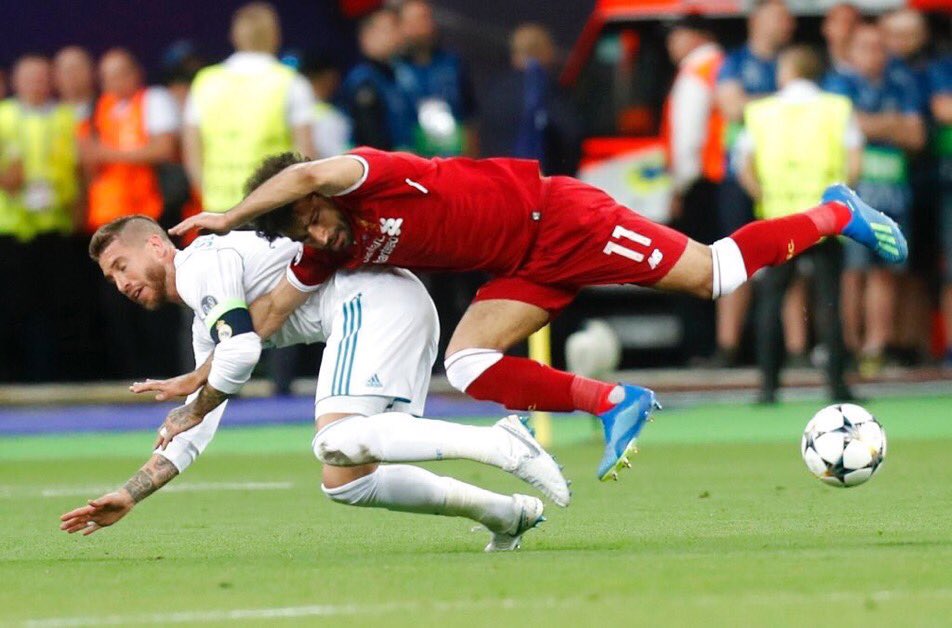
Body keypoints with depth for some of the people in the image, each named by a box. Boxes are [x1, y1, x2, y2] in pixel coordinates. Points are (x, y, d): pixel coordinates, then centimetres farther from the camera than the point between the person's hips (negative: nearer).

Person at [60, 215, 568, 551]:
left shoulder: (199, 264, -1)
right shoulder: (207, 323, 29)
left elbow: (241, 351, -14)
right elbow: (196, 434, 31)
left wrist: (188, 412, 3)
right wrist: (129, 496, 28)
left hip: (371, 297, -10)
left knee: (336, 445, -26)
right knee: (345, 484, 5)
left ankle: (495, 443, -31)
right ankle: (506, 514, 2)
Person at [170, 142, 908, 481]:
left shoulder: (369, 177, -24)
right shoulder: (331, 254, -1)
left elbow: (309, 174, -45)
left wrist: (230, 216, -35)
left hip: (555, 217, -8)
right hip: (528, 270, 8)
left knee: (710, 276, -5)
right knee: (467, 365, -8)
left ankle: (836, 214, 17)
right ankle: (613, 405, 3)